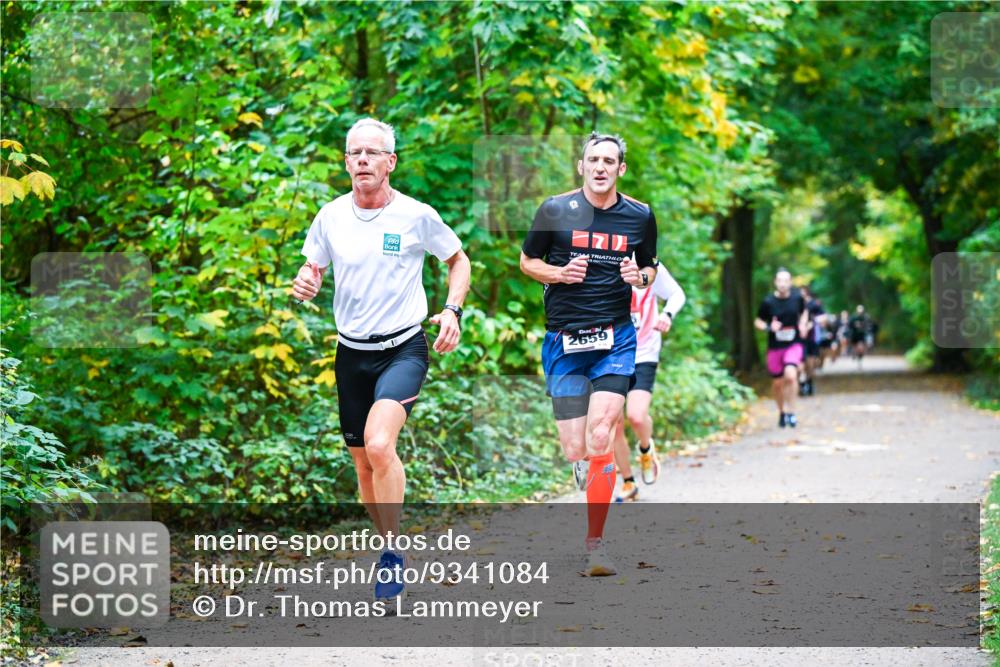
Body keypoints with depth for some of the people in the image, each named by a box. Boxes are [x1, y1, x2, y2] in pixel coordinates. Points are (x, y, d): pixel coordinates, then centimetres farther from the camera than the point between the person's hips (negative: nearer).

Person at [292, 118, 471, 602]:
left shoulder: (417, 216, -7)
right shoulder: (330, 217, 0)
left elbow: (458, 260, 9)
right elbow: (312, 268, 13)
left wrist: (452, 310, -6)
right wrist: (304, 284, -11)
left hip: (403, 348, -4)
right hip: (351, 352, 4)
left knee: (379, 445, -26)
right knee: (363, 463, 10)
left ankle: (393, 553, -14)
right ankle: (390, 547, 30)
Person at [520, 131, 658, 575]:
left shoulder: (640, 216, 5)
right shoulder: (555, 210, 0)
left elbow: (650, 267, 19)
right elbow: (527, 262, 11)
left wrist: (640, 276, -4)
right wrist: (561, 273, -9)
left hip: (615, 338, 0)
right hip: (563, 340, 0)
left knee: (600, 434, -17)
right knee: (574, 451, -3)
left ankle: (595, 542, -9)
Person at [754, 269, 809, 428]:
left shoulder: (797, 297, -5)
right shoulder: (768, 302, -9)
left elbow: (804, 311, 16)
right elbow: (758, 321, 2)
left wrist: (802, 324, -3)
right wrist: (769, 327, -18)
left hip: (794, 344, -1)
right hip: (775, 347, 1)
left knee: (791, 375, -24)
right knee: (778, 383, 10)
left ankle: (791, 411, -9)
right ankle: (782, 412, 36)